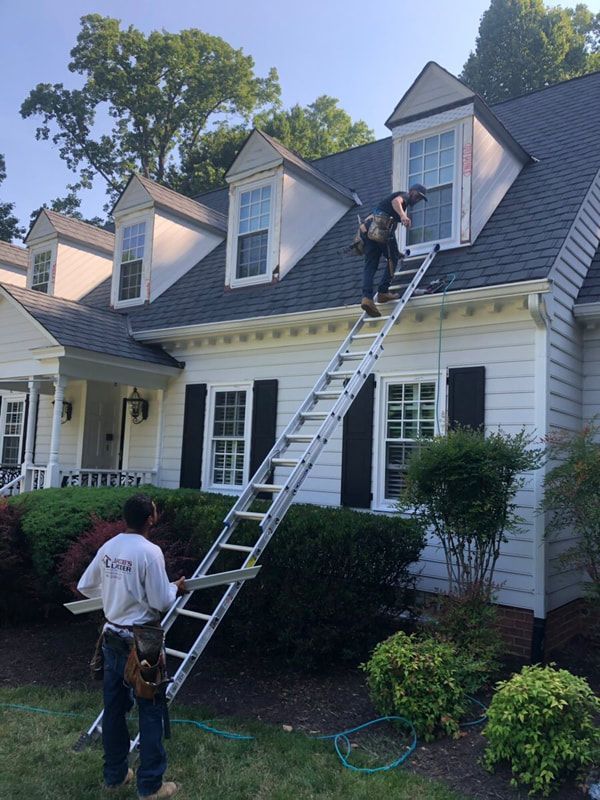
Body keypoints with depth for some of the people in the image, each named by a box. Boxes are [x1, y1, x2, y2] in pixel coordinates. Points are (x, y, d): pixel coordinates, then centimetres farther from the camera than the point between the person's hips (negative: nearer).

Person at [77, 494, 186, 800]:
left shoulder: (107, 548, 1)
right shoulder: (150, 551, -20)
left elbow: (85, 586, 11)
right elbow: (161, 602, -18)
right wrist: (176, 588, 2)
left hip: (112, 637, 7)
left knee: (114, 707, 17)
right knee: (150, 710, 6)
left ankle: (114, 775, 31)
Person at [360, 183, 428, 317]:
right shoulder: (404, 196, 9)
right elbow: (396, 201, -16)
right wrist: (403, 215, -35)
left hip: (367, 229, 8)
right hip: (381, 228, -8)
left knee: (370, 266, -3)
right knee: (392, 259, 4)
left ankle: (367, 297, -18)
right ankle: (383, 292, -5)